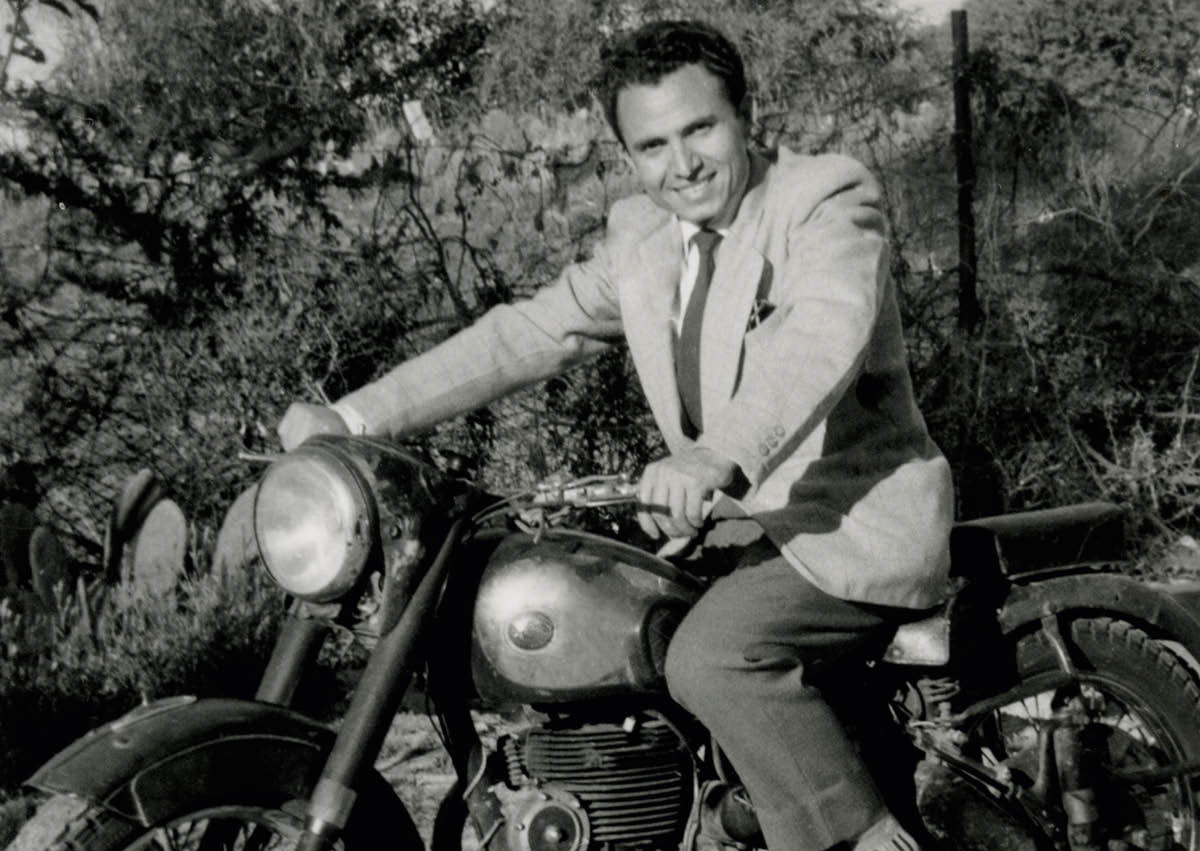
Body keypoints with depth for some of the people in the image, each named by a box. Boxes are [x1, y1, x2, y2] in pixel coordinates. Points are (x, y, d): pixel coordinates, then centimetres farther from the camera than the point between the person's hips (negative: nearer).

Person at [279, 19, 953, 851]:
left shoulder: (829, 193, -12)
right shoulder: (640, 235, 8)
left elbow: (822, 331, -31)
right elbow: (527, 332, 7)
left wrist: (716, 458, -49)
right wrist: (352, 417, -2)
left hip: (861, 519, -8)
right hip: (742, 523, 8)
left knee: (711, 658, -29)